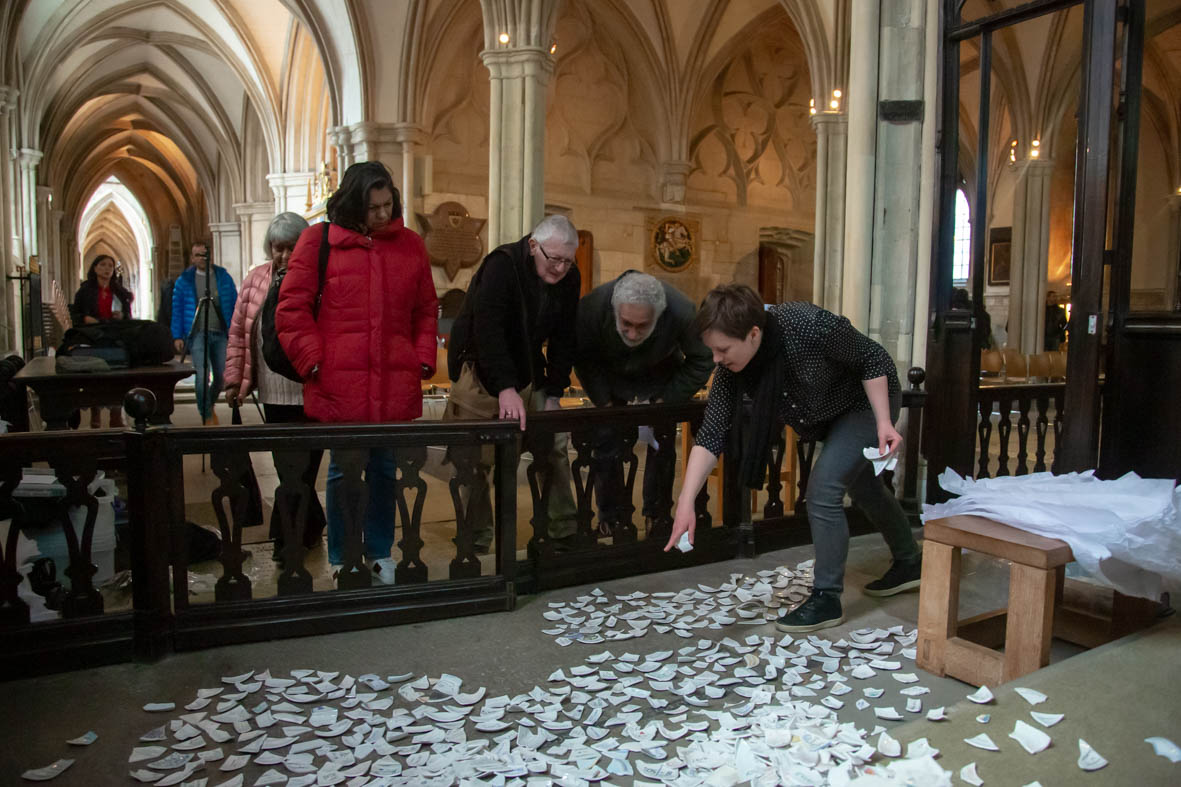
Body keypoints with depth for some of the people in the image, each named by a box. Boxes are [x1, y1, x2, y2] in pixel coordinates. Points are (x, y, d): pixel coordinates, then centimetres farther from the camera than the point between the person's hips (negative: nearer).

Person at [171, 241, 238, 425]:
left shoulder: (223, 276, 10)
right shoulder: (184, 280, 7)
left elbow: (234, 304, 11)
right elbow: (177, 310, 6)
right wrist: (177, 336, -2)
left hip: (220, 334, 2)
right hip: (197, 334, -2)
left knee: (221, 376, 5)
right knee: (202, 375, -14)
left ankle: (209, 406, 32)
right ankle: (207, 418, -5)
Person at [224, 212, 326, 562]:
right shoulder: (256, 280, 9)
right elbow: (238, 333, 11)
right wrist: (234, 379, 7)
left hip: (310, 391, -4)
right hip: (273, 392, 5)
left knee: (300, 467, -1)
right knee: (289, 466, 13)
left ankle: (286, 538, 10)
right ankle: (311, 526, 30)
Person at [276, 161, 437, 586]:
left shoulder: (410, 244, 11)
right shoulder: (319, 240, 1)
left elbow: (426, 311, 16)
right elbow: (292, 308, 0)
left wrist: (423, 359, 5)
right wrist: (314, 360, -6)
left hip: (396, 389, 3)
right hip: (340, 387, -3)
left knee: (385, 470, 13)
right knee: (345, 471, 6)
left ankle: (379, 552, 29)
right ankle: (343, 559, 22)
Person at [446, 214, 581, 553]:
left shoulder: (569, 278, -4)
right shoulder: (501, 265, -22)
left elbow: (563, 339, 0)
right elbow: (487, 328, -31)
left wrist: (555, 392, -7)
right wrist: (506, 387, -38)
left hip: (528, 376, 6)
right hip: (480, 374, -5)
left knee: (555, 447, 2)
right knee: (475, 459, -3)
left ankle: (564, 529, 14)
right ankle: (476, 539, 12)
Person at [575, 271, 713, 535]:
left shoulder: (683, 312, -36)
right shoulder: (591, 308, -36)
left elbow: (702, 362, -19)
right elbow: (583, 359, -17)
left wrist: (665, 402, -22)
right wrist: (605, 403, -21)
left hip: (661, 379, 0)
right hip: (611, 378, 0)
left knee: (663, 445, -2)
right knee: (607, 442, -6)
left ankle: (658, 518, 15)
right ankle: (612, 520, 9)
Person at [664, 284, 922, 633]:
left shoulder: (809, 325, -40)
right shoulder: (730, 368, -24)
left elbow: (873, 358, -24)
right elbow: (711, 435, -26)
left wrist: (884, 422, -29)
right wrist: (686, 503, -34)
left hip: (869, 401, -7)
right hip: (827, 416, 7)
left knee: (822, 491, -18)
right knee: (864, 489, 23)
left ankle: (826, 600, -1)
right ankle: (909, 564, 48)